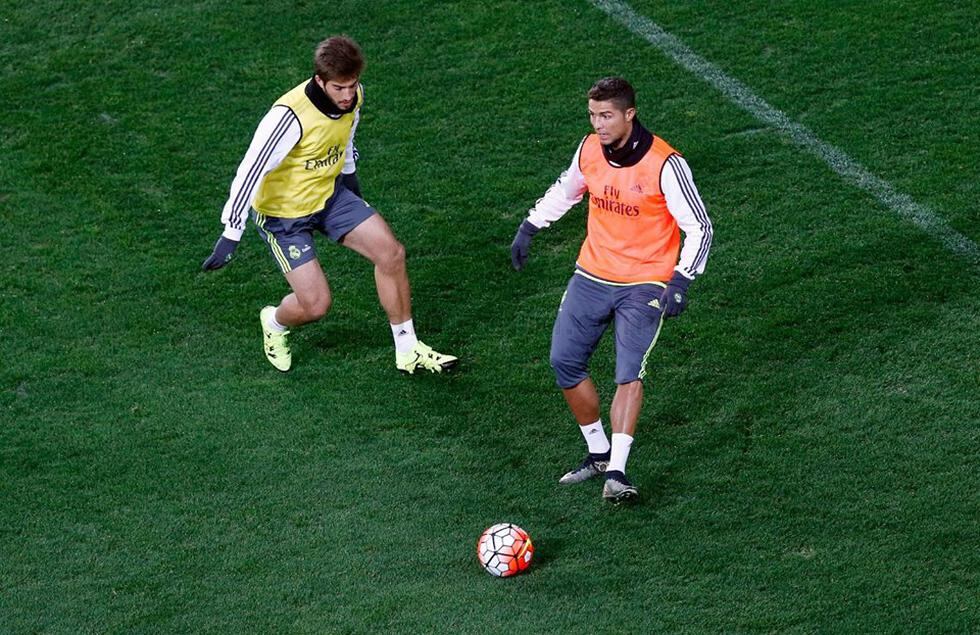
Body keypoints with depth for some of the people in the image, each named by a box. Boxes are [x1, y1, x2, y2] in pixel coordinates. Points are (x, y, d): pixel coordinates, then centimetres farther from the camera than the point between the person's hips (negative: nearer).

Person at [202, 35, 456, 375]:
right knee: (316, 304, -11)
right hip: (283, 212, -6)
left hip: (330, 193, 6)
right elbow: (251, 171, -30)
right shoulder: (290, 116, -34)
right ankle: (274, 322, 28)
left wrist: (349, 174, 27)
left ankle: (408, 352, 8)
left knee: (391, 253, -8)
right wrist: (231, 232, -29)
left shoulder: (352, 96, -12)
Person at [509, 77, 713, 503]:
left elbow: (699, 228, -13)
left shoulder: (664, 164, -19)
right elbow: (565, 190, 21)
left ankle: (616, 473, -22)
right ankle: (599, 454, 18)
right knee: (564, 362, 3)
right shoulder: (589, 150, -2)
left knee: (629, 372, -19)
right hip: (592, 275, 6)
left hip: (644, 284, -6)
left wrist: (680, 282, -24)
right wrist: (529, 227, 15)